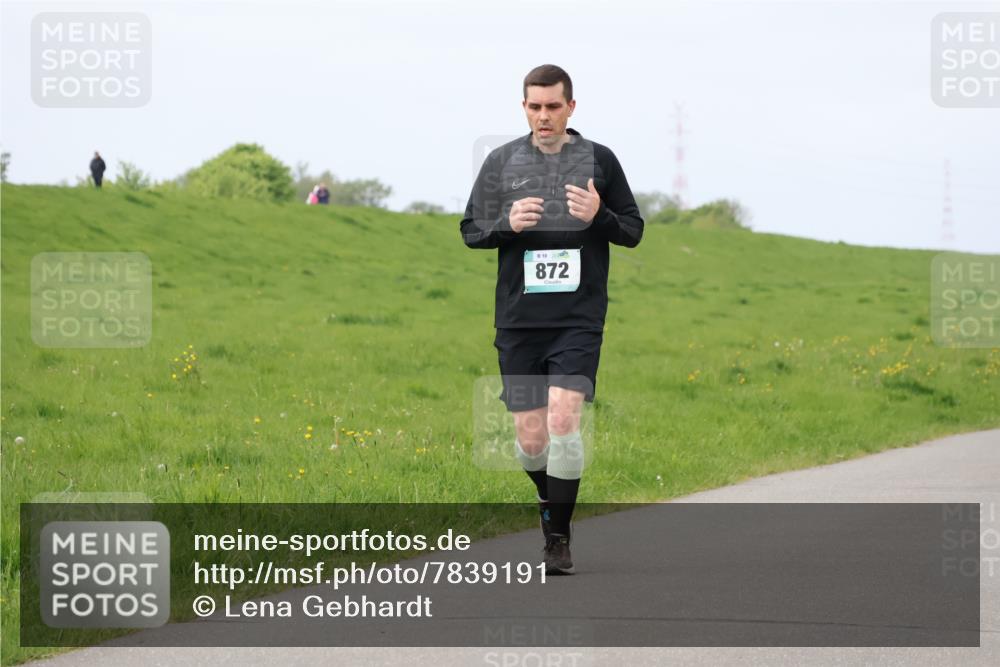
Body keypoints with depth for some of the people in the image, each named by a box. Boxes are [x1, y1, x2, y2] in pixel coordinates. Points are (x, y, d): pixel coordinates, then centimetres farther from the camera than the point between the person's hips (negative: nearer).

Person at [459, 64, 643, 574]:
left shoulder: (599, 160, 4)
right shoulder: (502, 161, 7)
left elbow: (634, 231, 8)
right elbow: (470, 230, 10)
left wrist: (599, 216, -13)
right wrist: (507, 224, -11)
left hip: (579, 319, -2)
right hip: (518, 321, 2)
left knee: (563, 419, -18)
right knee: (530, 438, 1)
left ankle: (558, 540, -9)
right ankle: (552, 500, 33)